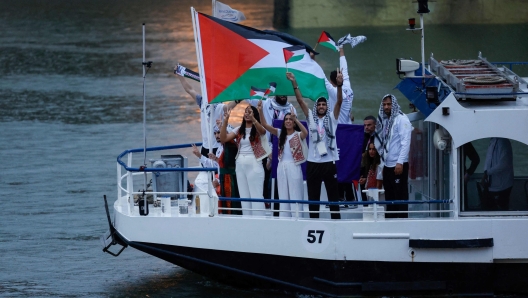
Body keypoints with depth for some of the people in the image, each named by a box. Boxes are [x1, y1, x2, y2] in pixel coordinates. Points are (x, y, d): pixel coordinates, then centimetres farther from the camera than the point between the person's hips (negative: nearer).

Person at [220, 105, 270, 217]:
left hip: (254, 164, -6)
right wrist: (225, 121, -9)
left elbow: (262, 131, -27)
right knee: (244, 195, 9)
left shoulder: (257, 129, -2)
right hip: (240, 164, 6)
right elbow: (223, 138, 2)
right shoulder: (239, 130, 11)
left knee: (256, 195, -6)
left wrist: (252, 118, -44)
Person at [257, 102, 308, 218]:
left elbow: (305, 133, -25)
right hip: (282, 167, 5)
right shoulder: (281, 134, 10)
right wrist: (260, 111, -12)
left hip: (294, 167, -5)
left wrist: (295, 119, -34)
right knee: (283, 196, 9)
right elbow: (265, 125, 3)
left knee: (295, 196, -1)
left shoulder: (298, 135, -2)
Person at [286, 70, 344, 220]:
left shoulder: (332, 118, 7)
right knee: (313, 196, 4)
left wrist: (339, 85, -20)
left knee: (333, 195, 3)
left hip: (329, 162, -1)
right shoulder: (311, 117, 10)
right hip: (313, 162, 1)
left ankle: (336, 221, 6)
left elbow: (339, 101, -5)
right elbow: (300, 100, 4)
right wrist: (294, 83, -7)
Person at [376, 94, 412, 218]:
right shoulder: (384, 120, 17)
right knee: (389, 197, 9)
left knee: (400, 196, -7)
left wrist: (400, 162, -20)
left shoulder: (401, 119, -6)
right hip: (387, 165, 8)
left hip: (399, 166, -8)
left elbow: (405, 142, -14)